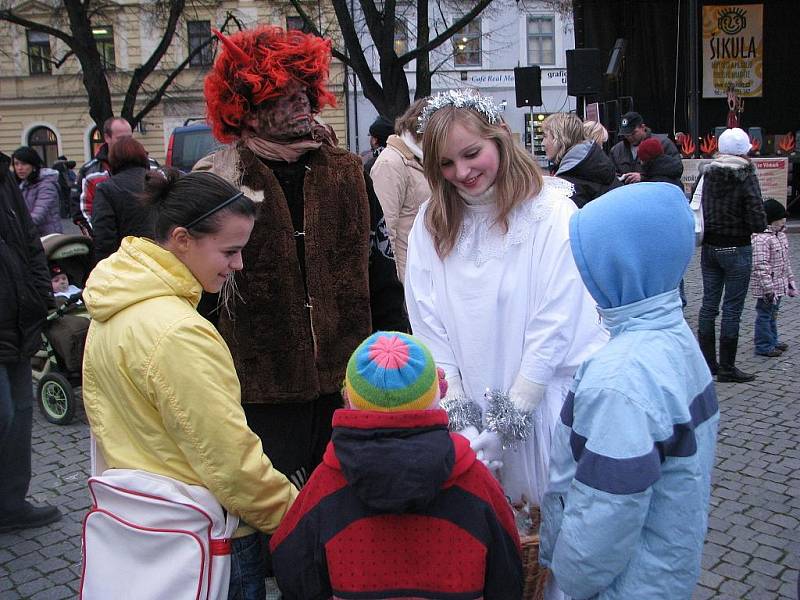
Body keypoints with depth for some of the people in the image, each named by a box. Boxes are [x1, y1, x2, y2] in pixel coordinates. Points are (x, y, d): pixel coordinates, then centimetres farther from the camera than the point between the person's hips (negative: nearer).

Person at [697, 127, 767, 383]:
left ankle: (707, 362, 21)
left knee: (709, 304, 12)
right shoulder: (746, 177, -13)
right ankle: (727, 368, 7)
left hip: (709, 247, 5)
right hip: (736, 249, -5)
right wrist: (756, 225, 4)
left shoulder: (707, 174, 1)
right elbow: (758, 222, -16)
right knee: (732, 308, 1)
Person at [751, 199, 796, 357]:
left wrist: (791, 282, 19)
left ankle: (772, 340, 34)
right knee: (764, 315, 3)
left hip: (779, 285, 9)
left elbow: (786, 262, 18)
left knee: (773, 314, 21)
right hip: (767, 288, -9)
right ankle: (764, 346, 12)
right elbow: (761, 267, -25)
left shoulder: (781, 236, 9)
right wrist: (769, 289, -26)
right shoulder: (761, 239, -22)